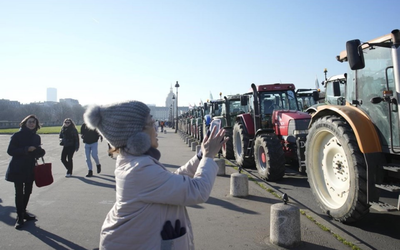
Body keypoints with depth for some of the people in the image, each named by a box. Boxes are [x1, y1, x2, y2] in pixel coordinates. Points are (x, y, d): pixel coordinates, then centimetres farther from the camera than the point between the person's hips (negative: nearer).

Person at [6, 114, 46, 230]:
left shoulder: (36, 137, 6)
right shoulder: (17, 135, -9)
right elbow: (10, 151, -13)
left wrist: (40, 151, -12)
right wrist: (26, 149, -23)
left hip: (30, 168, 5)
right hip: (18, 169, -5)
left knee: (28, 192, 14)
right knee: (19, 193, -1)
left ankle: (23, 212, 32)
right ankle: (20, 217, 10)